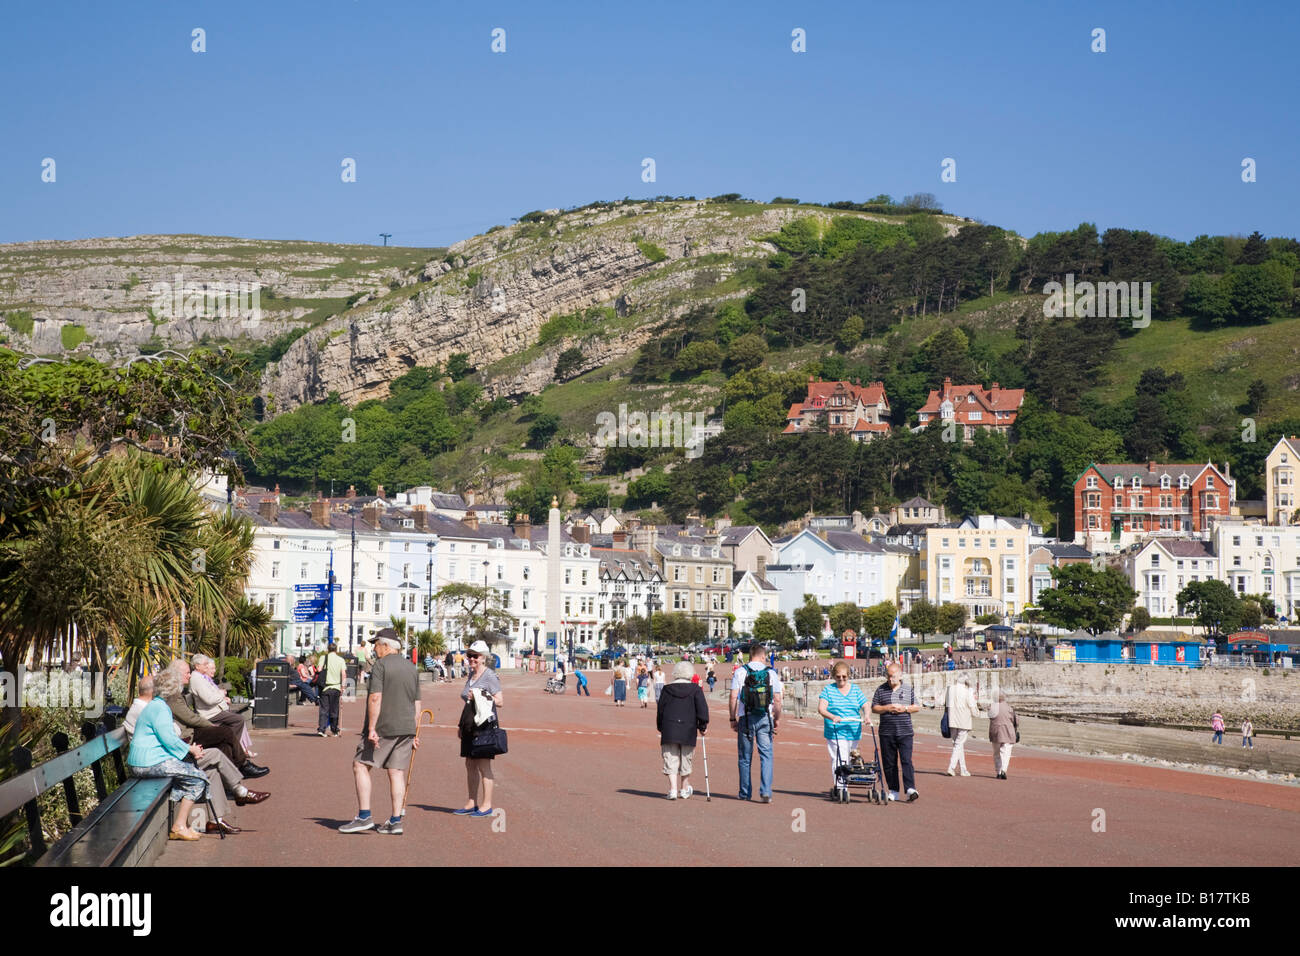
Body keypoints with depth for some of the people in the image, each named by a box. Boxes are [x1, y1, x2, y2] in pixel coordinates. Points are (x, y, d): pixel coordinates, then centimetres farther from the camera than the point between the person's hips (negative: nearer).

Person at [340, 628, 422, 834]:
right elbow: (417, 705, 16)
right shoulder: (412, 668, 14)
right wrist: (414, 734, 20)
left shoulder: (380, 665, -8)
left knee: (361, 765, 1)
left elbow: (375, 698, -17)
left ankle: (364, 816, -6)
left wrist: (371, 729, -18)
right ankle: (395, 821, 4)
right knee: (397, 772, 7)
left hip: (383, 728, -7)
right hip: (406, 728, 7)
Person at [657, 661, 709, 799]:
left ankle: (673, 789, -12)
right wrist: (703, 726, 2)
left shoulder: (667, 689, 6)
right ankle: (685, 790, 22)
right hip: (688, 731, 0)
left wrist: (661, 728, 20)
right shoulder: (695, 689, 1)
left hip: (669, 731, 0)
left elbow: (660, 710, 10)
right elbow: (702, 708, -6)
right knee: (686, 760, 13)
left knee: (671, 761, 1)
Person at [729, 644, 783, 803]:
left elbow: (734, 698, -5)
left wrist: (733, 719, 3)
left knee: (745, 758, 9)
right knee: (766, 755, 2)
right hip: (765, 718, 0)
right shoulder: (771, 673, 2)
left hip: (745, 718, 0)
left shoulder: (740, 672, 0)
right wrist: (777, 719, 13)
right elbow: (777, 700, 1)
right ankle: (766, 791, -10)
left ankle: (745, 793, 15)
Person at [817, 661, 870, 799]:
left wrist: (866, 716, -15)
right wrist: (832, 717, -27)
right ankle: (840, 789, -12)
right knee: (838, 761, -13)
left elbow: (865, 706, 8)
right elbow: (821, 709, -8)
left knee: (848, 762, 7)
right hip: (835, 733, -4)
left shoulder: (856, 689, 13)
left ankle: (835, 788, 17)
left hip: (853, 733, 4)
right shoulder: (828, 689, 3)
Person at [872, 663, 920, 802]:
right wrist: (887, 708, -10)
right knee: (889, 763, 4)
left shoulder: (908, 689, 10)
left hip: (905, 732, -1)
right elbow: (874, 708, 6)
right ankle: (893, 791, 11)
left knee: (906, 760, -11)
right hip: (886, 732, 1)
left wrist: (905, 708, -8)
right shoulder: (881, 690, 8)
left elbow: (917, 706, 10)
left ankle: (910, 789, -16)